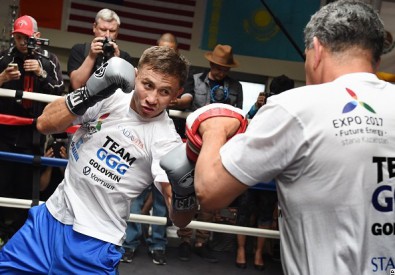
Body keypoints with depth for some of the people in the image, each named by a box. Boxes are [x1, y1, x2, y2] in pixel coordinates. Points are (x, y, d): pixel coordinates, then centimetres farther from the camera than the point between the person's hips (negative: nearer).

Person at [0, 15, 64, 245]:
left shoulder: (49, 60, 2)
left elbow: (59, 92, -4)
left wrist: (41, 73, -17)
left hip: (33, 132, -1)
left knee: (26, 185, 0)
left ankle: (20, 230, 11)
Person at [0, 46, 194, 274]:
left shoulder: (166, 139, -16)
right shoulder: (110, 95, -4)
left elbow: (179, 219, -20)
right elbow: (45, 124, -7)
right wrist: (88, 94, -21)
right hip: (51, 216, 5)